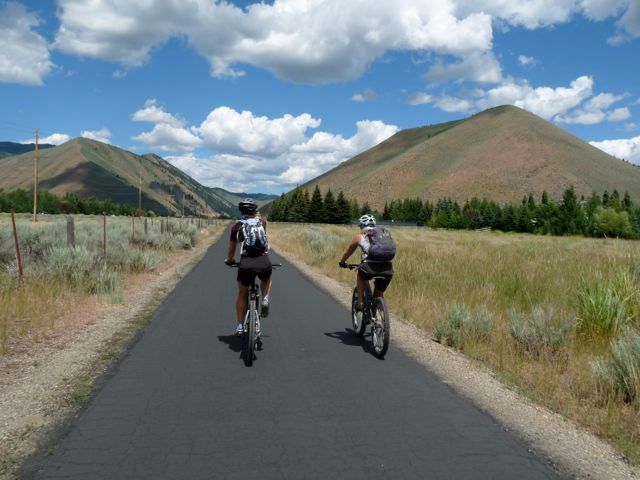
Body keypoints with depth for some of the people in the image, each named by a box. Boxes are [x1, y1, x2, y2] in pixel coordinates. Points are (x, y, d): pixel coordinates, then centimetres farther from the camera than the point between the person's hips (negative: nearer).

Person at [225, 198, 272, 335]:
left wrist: (229, 260, 41)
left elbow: (231, 248, 22)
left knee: (242, 294, 20)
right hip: (264, 262, 1)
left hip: (246, 263, 0)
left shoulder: (236, 226, 13)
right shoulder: (262, 222, 16)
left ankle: (240, 326, 20)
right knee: (267, 280, 35)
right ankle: (265, 300, 10)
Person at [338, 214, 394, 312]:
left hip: (371, 267, -3)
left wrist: (342, 262, 48)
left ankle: (361, 301, 23)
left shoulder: (359, 237, 16)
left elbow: (348, 252, 30)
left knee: (360, 274, 32)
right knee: (379, 296, 23)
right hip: (388, 269, 3)